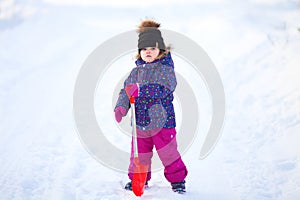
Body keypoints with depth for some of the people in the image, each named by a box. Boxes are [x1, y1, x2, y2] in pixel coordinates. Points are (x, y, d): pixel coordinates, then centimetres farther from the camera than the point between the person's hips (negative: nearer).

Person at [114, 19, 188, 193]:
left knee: (168, 153, 3)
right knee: (139, 154, 14)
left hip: (162, 120, -4)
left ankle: (177, 180, 18)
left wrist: (140, 90, -34)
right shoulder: (136, 71, 9)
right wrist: (121, 107, -12)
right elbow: (125, 91, 6)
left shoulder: (166, 70, -8)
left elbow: (162, 89, -23)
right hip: (140, 120, 5)